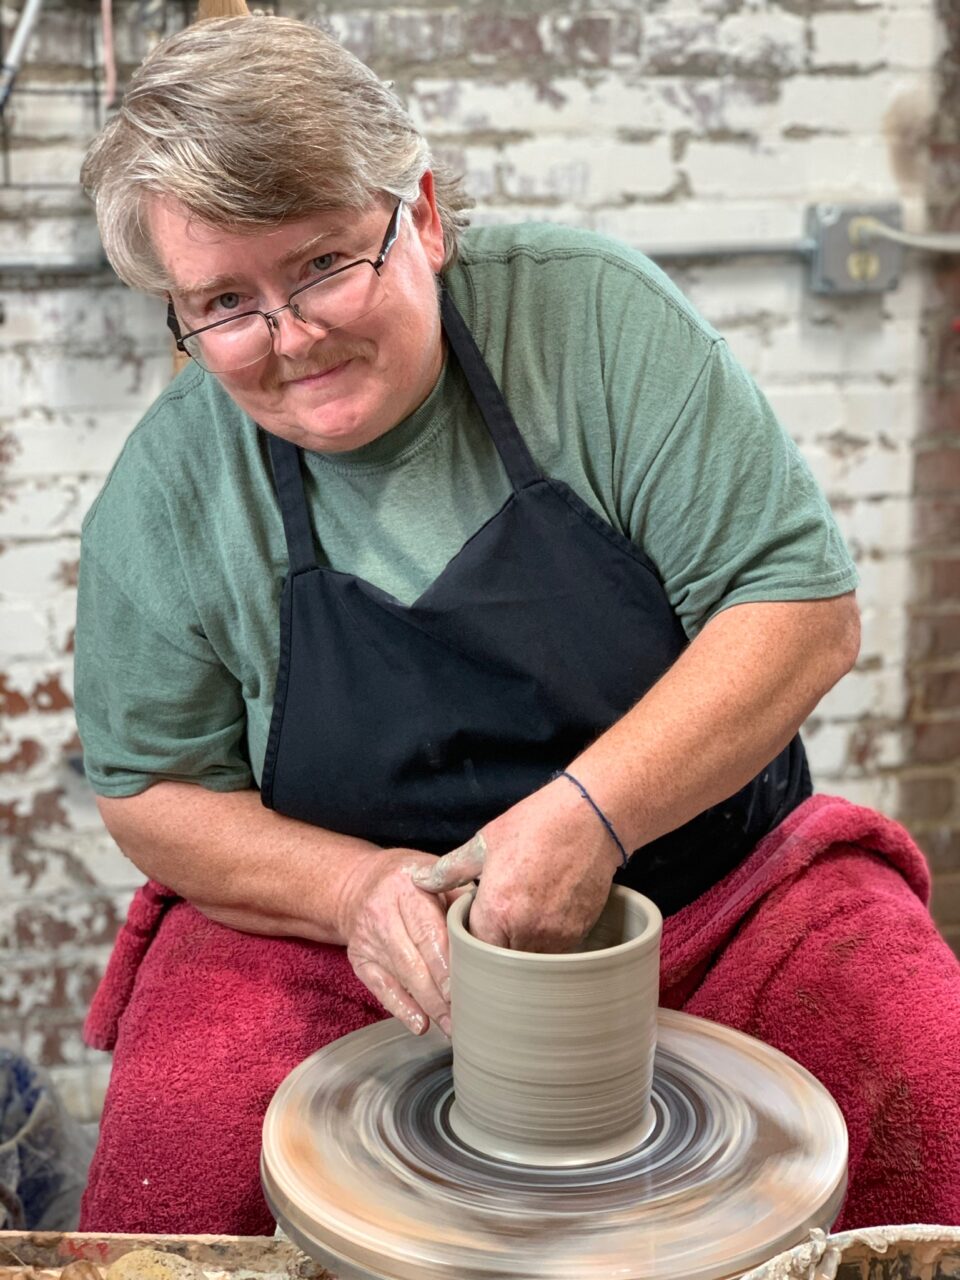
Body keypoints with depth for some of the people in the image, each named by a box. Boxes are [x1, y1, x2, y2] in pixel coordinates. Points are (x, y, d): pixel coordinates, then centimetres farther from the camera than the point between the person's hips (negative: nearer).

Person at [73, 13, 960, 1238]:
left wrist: (590, 812, -25)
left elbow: (806, 604, -13)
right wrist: (356, 887, -16)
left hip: (704, 886, 0)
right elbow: (152, 791, 3)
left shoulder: (591, 312, -11)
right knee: (171, 1181, -25)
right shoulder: (165, 493, -6)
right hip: (335, 922, 1)